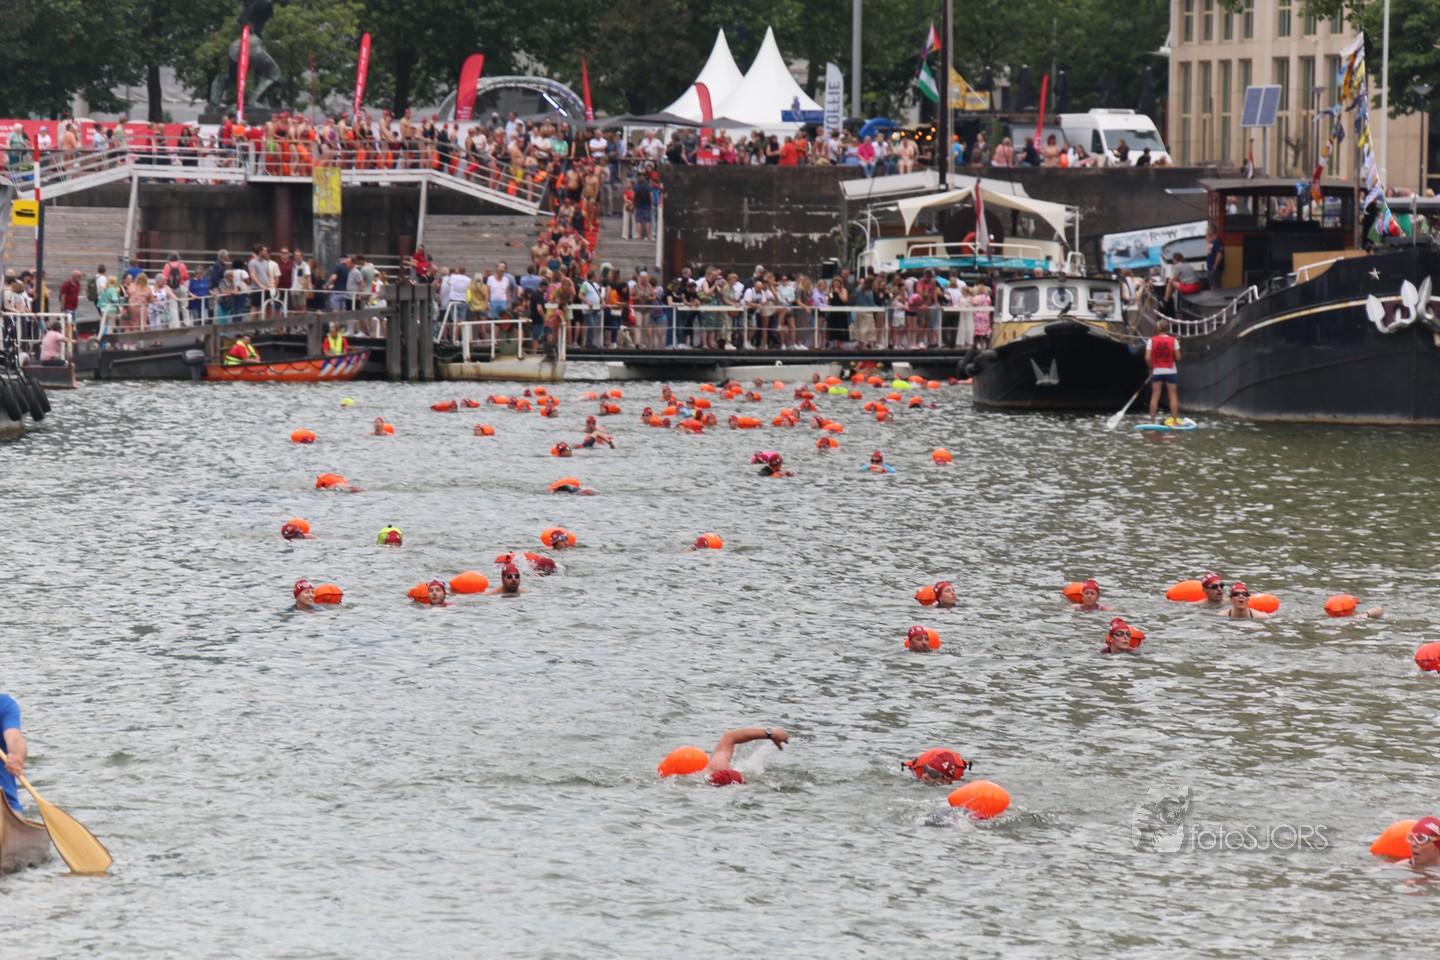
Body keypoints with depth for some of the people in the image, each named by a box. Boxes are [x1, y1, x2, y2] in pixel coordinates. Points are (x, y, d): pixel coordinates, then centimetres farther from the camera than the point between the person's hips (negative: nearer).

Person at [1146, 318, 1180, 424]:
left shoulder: (1151, 341, -7)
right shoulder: (1173, 341, -7)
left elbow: (1147, 358, -12)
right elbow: (1178, 357, -7)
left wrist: (1151, 368, 4)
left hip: (1156, 371, 1)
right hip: (1170, 371, -1)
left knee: (1155, 396, 6)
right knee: (1173, 395, 5)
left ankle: (1152, 421, 7)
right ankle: (1175, 420, 3)